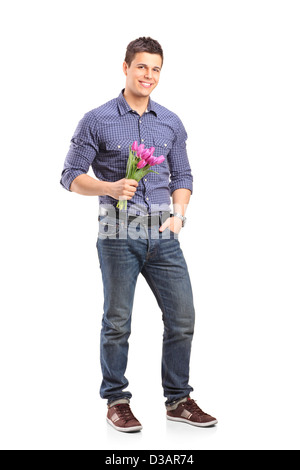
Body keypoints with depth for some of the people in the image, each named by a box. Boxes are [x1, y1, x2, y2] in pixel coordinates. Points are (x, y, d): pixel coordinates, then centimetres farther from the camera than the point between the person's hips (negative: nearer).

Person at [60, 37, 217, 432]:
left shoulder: (171, 123, 13)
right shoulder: (97, 121, 0)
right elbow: (71, 176, 0)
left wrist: (179, 214, 1)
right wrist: (109, 187, -16)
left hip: (163, 236, 4)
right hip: (119, 236, -4)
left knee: (182, 318, 4)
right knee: (118, 322, 4)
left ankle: (178, 400, 21)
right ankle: (116, 401, 21)